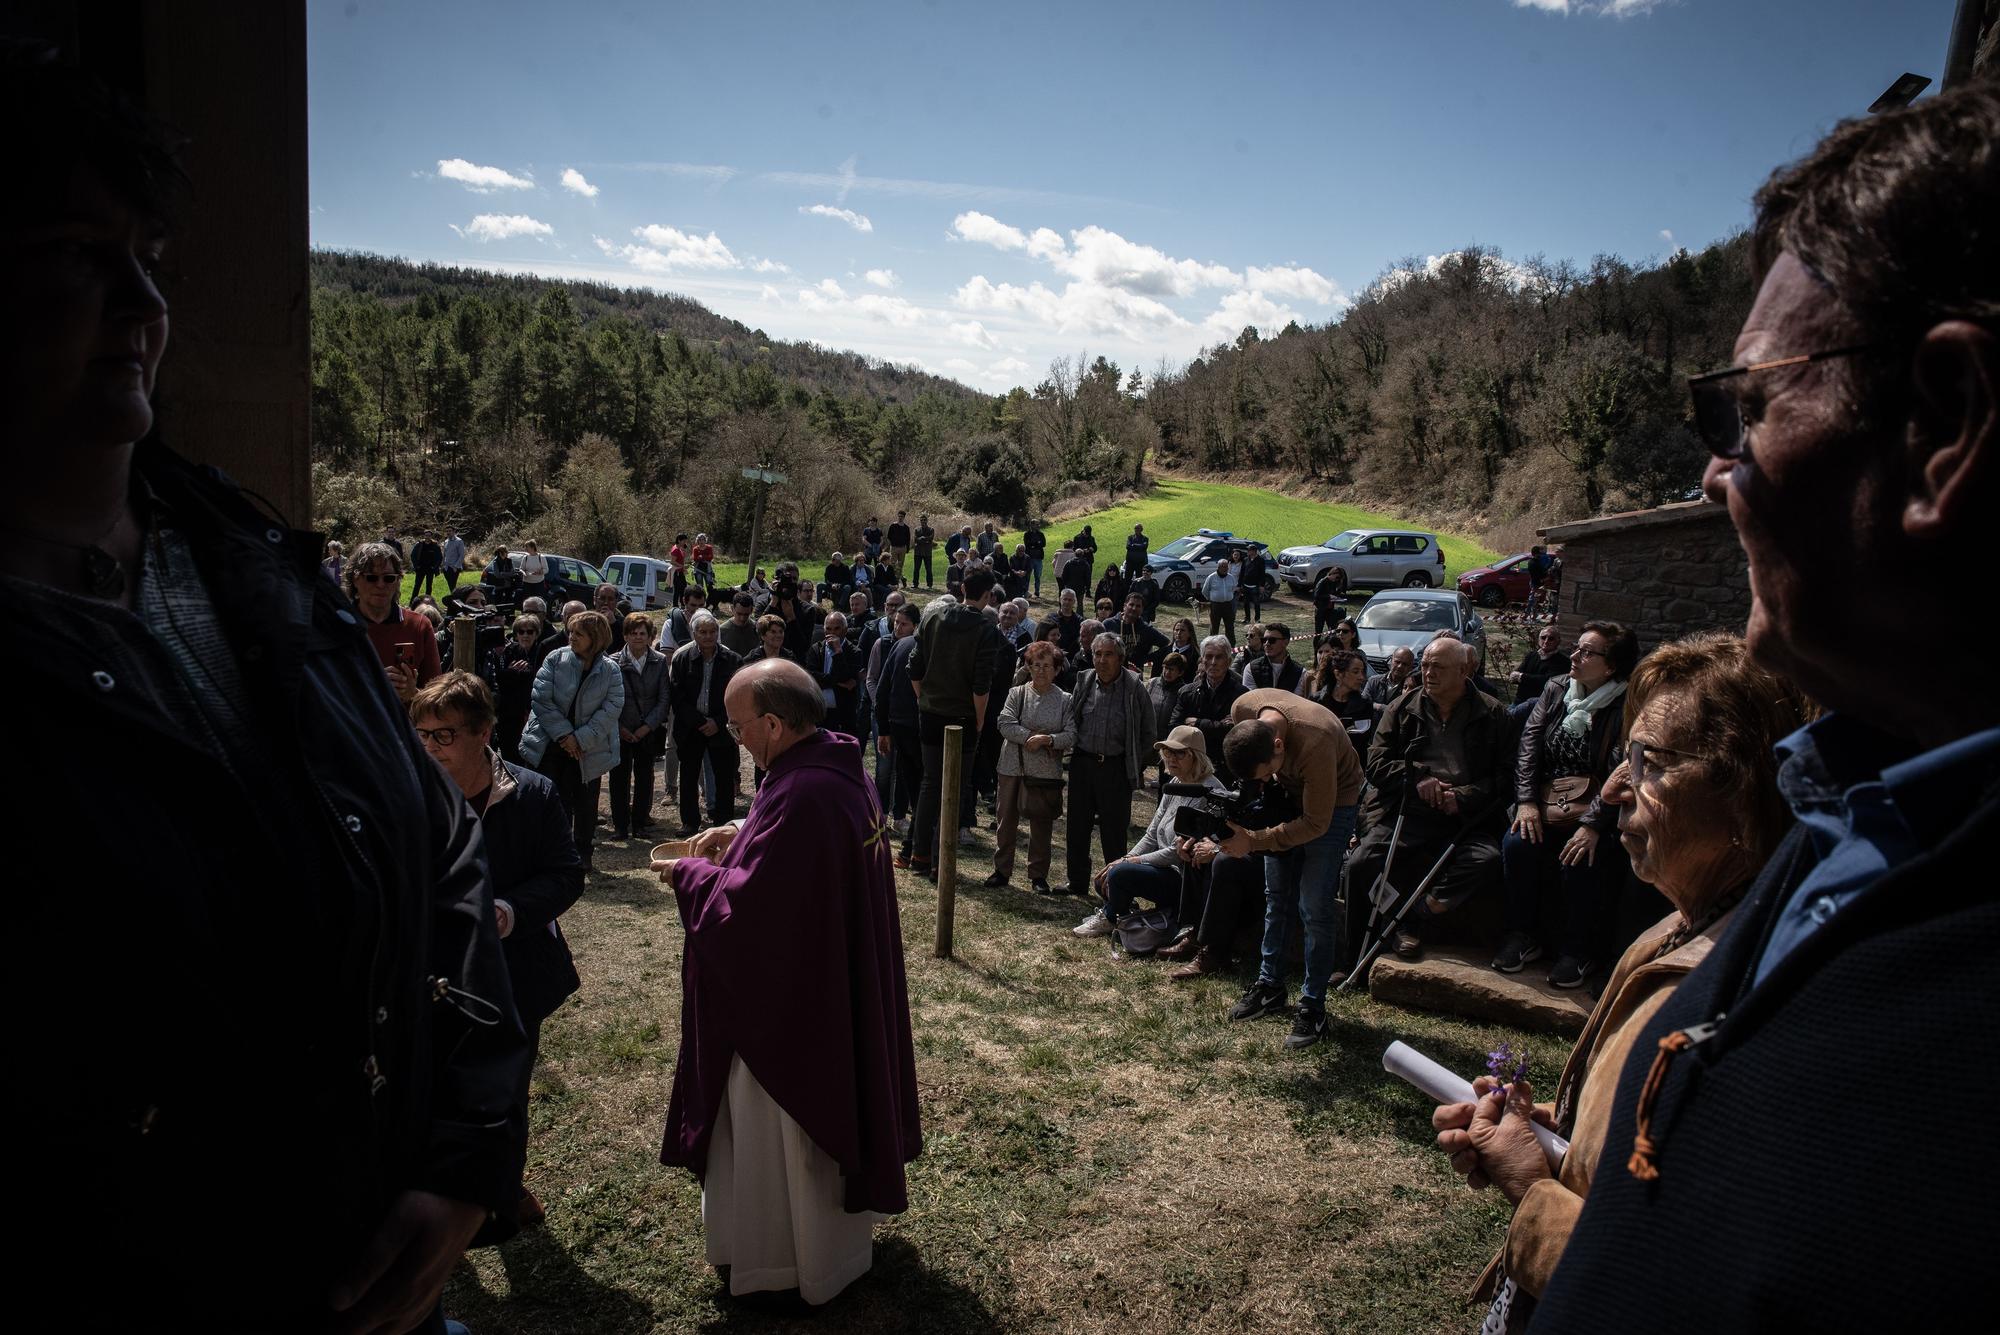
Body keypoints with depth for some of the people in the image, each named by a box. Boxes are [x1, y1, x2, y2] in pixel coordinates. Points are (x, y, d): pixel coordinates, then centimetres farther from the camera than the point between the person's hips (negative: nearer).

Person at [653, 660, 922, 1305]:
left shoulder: (800, 796, -32)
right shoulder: (842, 767, -2)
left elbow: (747, 906, -27)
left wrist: (690, 875, -11)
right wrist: (743, 838, 5)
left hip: (790, 1002, -10)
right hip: (842, 984, 10)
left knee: (781, 1124, 11)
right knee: (826, 1103, 26)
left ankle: (785, 1261, 32)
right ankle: (838, 1238, 47)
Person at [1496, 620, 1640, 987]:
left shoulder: (1627, 708, -10)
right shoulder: (1556, 689, 8)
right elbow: (1529, 742, 3)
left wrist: (1593, 824, -27)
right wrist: (1527, 801, -8)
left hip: (1598, 811, -4)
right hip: (1547, 803, 4)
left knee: (1581, 860, -30)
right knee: (1517, 844, -22)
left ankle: (1577, 951, -6)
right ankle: (1523, 937, -3)